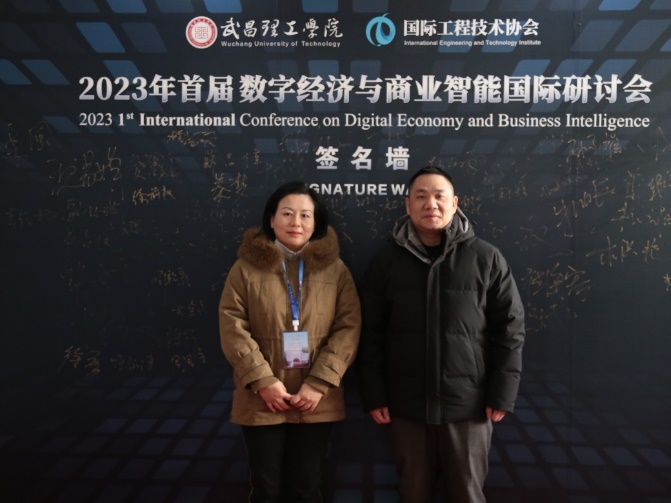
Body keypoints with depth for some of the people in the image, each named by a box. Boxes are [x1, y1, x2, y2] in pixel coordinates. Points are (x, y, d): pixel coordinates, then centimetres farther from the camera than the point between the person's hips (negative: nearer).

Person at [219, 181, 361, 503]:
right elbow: (232, 326, -6)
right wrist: (262, 380, -14)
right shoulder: (247, 267, 0)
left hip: (317, 401, 1)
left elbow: (349, 327, -4)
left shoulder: (335, 269, 2)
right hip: (261, 401, -1)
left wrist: (319, 383, -12)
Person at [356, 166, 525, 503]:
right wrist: (373, 394, -1)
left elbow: (509, 327, 0)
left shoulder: (486, 258, -3)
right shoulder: (387, 261, 1)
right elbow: (371, 333, 2)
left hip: (468, 404, -1)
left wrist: (501, 393, -3)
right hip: (406, 404, 1)